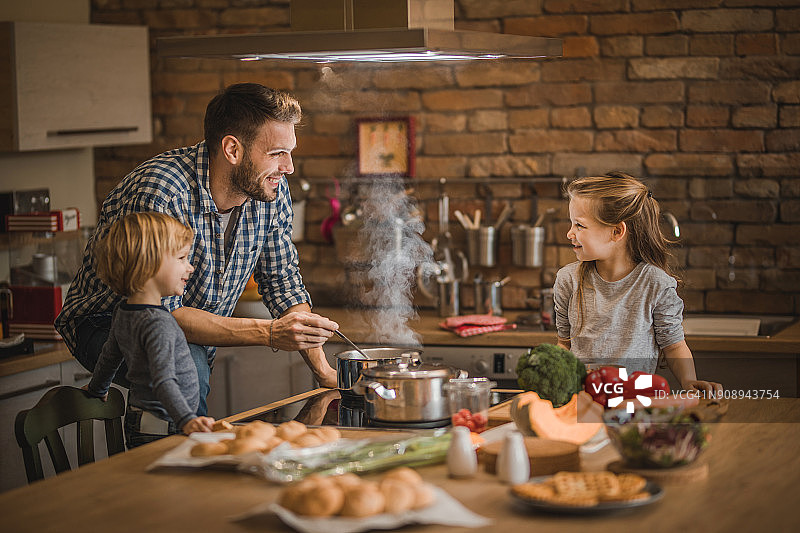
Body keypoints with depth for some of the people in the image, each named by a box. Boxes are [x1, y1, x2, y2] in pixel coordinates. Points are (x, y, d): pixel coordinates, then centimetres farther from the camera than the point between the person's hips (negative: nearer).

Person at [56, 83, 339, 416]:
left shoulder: (272, 189, -8)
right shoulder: (158, 191, -31)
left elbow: (282, 283, 3)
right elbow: (159, 312, -33)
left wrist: (322, 369, -9)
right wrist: (268, 333, -41)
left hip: (198, 335, 7)